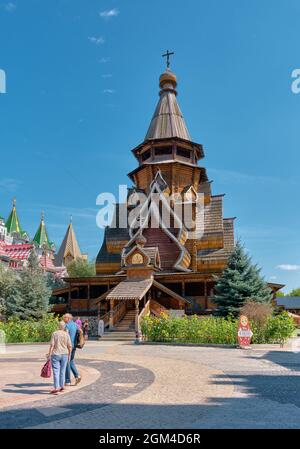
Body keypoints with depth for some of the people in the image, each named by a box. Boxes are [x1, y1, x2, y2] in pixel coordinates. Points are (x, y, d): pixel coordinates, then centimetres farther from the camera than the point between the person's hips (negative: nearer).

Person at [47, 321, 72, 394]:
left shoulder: (54, 334, -6)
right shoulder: (66, 334, -1)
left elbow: (52, 345, -12)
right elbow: (70, 346, -2)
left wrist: (49, 354, -3)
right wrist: (69, 355, 10)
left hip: (55, 355, -3)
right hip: (64, 354, 3)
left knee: (56, 372, -2)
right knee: (62, 371, 14)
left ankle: (56, 388, -8)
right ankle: (62, 386, 21)